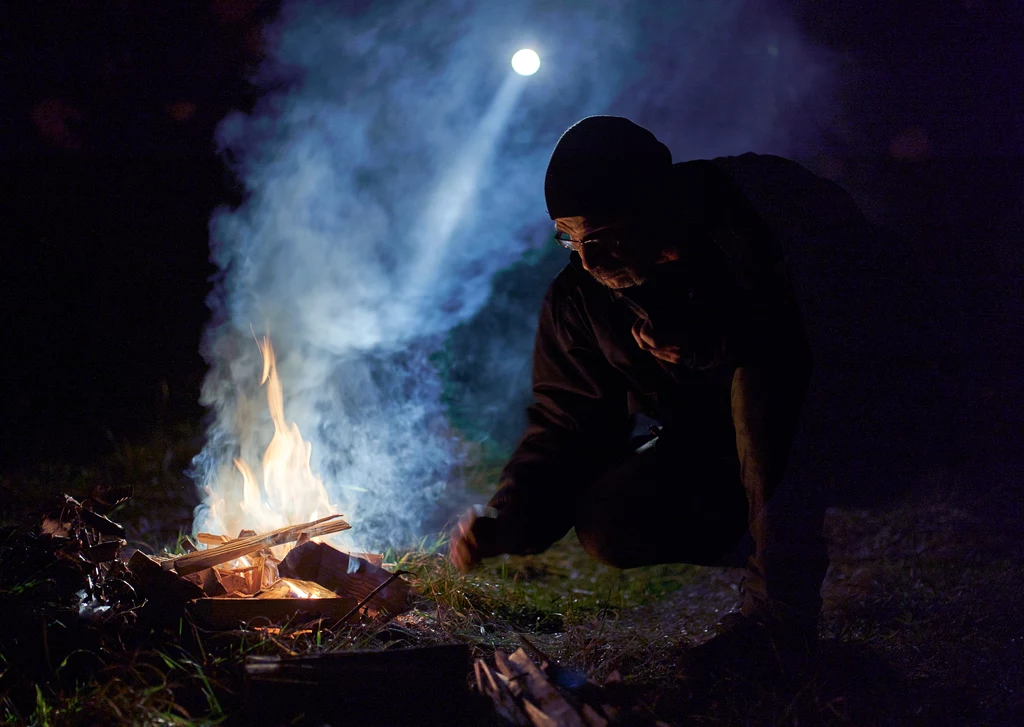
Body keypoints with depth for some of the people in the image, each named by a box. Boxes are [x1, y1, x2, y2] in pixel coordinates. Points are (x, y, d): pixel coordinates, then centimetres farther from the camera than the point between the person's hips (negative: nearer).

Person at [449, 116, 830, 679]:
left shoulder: (748, 221, -23)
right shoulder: (578, 296, -8)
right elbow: (569, 422, -4)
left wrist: (704, 342, -36)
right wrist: (511, 516, -20)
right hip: (714, 445, 5)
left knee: (760, 375, -35)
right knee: (608, 524, -15)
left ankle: (782, 609, -26)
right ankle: (777, 548, 5)